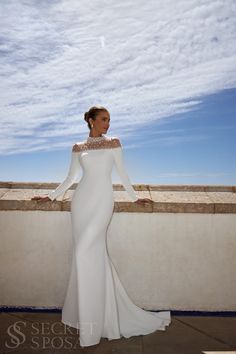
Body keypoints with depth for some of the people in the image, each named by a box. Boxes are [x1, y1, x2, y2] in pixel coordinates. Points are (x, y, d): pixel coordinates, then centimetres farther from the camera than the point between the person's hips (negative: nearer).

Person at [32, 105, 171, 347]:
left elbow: (122, 173, 12)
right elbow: (70, 177, 17)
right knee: (92, 254, 4)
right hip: (82, 200, 2)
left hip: (102, 202, -2)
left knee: (86, 252, -10)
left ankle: (92, 325, 5)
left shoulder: (113, 143, 9)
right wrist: (51, 196, 15)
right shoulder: (78, 148, 13)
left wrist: (135, 197, 13)